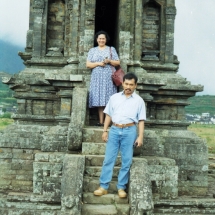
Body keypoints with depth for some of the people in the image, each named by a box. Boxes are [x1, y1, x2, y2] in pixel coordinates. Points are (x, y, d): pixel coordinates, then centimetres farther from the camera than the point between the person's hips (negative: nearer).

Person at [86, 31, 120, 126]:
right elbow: (88, 64, 7)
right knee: (100, 100, -3)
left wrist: (109, 61, -10)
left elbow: (118, 62, 8)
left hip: (109, 77, -1)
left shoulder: (111, 49, 12)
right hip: (97, 78, 1)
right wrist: (98, 63, -8)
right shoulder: (92, 50, 15)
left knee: (109, 100, -7)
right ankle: (101, 121, -1)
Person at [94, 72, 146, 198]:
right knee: (109, 159, 2)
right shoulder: (114, 97, 11)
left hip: (129, 131, -1)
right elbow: (109, 115, 12)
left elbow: (141, 120, 2)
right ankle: (104, 187, 7)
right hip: (114, 130, 2)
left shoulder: (139, 100, 5)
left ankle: (121, 187, 14)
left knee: (127, 161, 3)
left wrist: (140, 136, -5)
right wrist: (105, 130, 5)